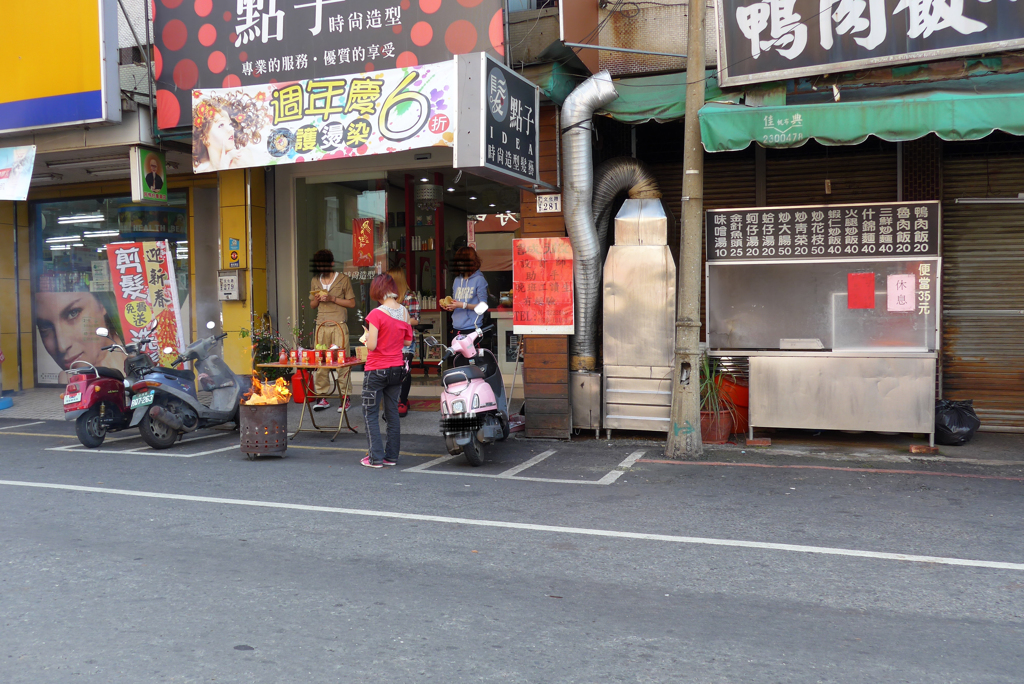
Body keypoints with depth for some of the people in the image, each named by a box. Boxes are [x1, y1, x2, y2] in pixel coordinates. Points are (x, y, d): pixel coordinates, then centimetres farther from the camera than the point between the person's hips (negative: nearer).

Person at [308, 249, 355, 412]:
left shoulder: (343, 279, 4)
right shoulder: (315, 281, 16)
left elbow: (351, 303, 3)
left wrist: (332, 299, -9)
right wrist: (317, 299, 1)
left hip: (339, 325, -4)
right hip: (321, 325, 4)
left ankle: (345, 398, -1)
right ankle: (322, 397, 6)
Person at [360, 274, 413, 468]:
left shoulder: (377, 314, -18)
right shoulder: (404, 312, 1)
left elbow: (371, 345, -21)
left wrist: (367, 334, -2)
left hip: (377, 370, -6)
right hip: (397, 368, 6)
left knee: (370, 414, 5)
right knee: (392, 413, 13)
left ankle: (376, 458, 3)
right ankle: (392, 456, 18)